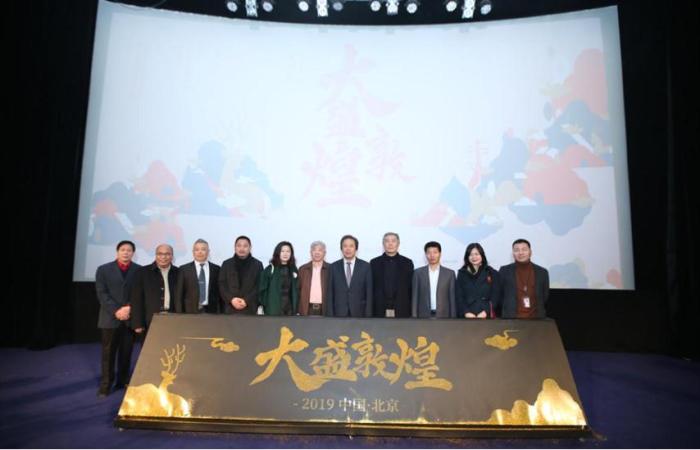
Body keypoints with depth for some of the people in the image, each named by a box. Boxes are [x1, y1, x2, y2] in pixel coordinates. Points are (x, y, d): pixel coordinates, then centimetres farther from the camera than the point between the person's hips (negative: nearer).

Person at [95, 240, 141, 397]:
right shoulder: (103, 269, 4)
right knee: (108, 353, 3)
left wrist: (129, 308, -13)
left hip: (130, 317, 1)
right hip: (110, 318, -1)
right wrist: (116, 311, -13)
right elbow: (102, 294, -3)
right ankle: (105, 385, 11)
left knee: (126, 352, 8)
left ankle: (123, 382, 18)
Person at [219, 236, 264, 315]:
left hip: (250, 309, -1)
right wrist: (231, 299, -9)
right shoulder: (226, 264, 11)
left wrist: (247, 300, -11)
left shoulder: (257, 265, 6)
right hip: (230, 309, 1)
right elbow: (221, 285, 6)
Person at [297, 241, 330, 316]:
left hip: (325, 309, -1)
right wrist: (298, 310, 2)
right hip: (308, 309, 1)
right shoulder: (303, 269, 8)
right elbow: (298, 290, 9)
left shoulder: (330, 269, 3)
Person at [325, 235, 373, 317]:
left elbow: (369, 293, 1)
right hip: (339, 313, 1)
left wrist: (368, 315, -4)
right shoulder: (334, 267, 4)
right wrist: (330, 315, -3)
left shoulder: (365, 266, 2)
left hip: (359, 313, 0)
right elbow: (330, 294, 4)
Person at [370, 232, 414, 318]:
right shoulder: (374, 263, 6)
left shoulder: (407, 263, 6)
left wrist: (412, 309, 0)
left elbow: (412, 288, 5)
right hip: (380, 310, 0)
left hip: (402, 310, 0)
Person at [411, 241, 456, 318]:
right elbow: (415, 298, 4)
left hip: (443, 317, 0)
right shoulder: (418, 273, 4)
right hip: (424, 317, 0)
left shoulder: (449, 273, 5)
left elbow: (452, 298, 4)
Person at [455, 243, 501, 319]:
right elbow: (458, 297, 5)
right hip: (467, 317, 1)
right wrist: (466, 312, -10)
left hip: (486, 316, 0)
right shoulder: (462, 273, 11)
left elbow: (496, 296, 3)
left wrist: (485, 312, -10)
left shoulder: (492, 273, 9)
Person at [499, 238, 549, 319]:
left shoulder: (542, 272, 7)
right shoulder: (504, 271, 3)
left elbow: (545, 297, 14)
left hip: (535, 318, 2)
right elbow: (499, 295, 8)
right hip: (511, 318, -1)